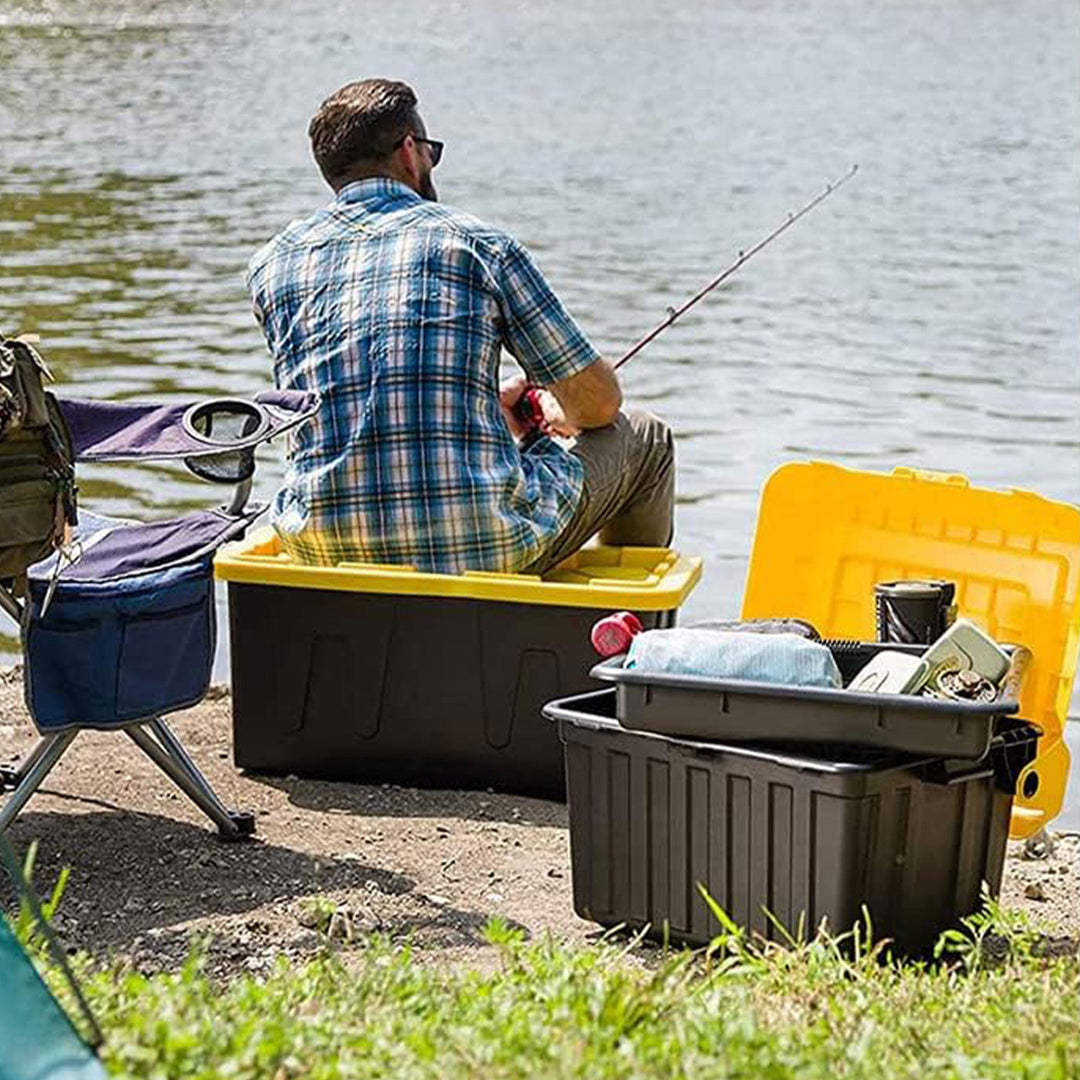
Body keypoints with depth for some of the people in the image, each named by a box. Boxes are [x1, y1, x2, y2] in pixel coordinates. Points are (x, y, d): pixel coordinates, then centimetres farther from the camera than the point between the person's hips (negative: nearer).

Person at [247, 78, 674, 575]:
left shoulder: (270, 264, 10)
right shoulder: (478, 243, -1)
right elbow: (598, 402, 5)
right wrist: (553, 414, 31)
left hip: (323, 554, 5)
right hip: (481, 546, -4)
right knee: (645, 438, 22)